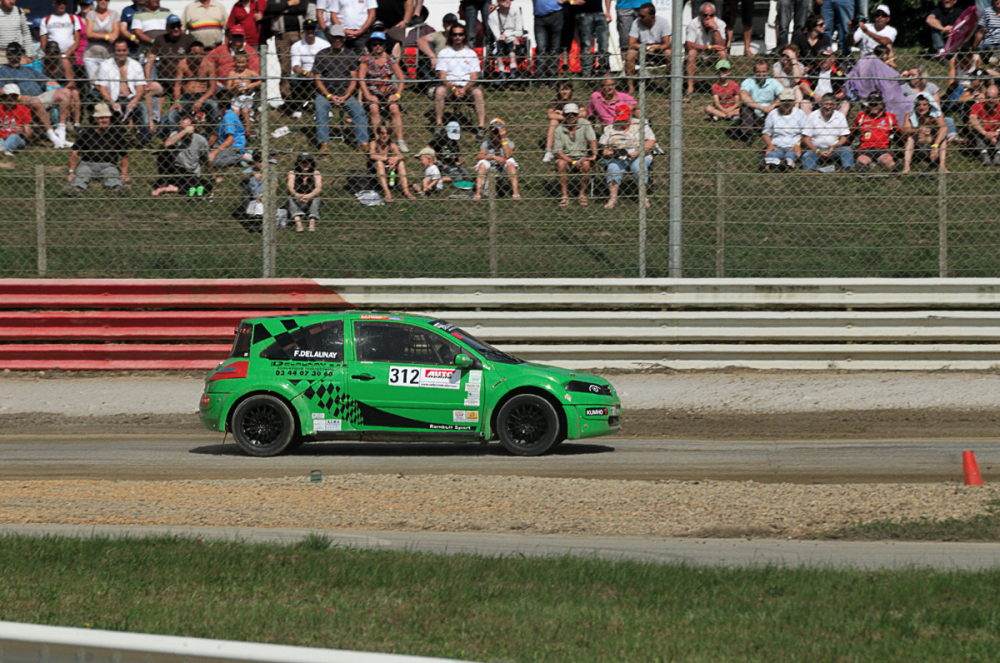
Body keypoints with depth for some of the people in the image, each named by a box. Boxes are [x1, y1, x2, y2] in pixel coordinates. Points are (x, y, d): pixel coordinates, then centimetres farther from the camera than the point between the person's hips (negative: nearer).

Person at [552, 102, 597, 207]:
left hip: (582, 156, 0)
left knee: (586, 163, -33)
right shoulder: (559, 130, -4)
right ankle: (565, 196, -27)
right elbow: (558, 152, -8)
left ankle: (583, 195, -20)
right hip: (566, 158, 0)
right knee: (561, 163, -34)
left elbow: (592, 139, -13)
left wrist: (594, 155, -32)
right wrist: (573, 162, -20)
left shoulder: (584, 124, -2)